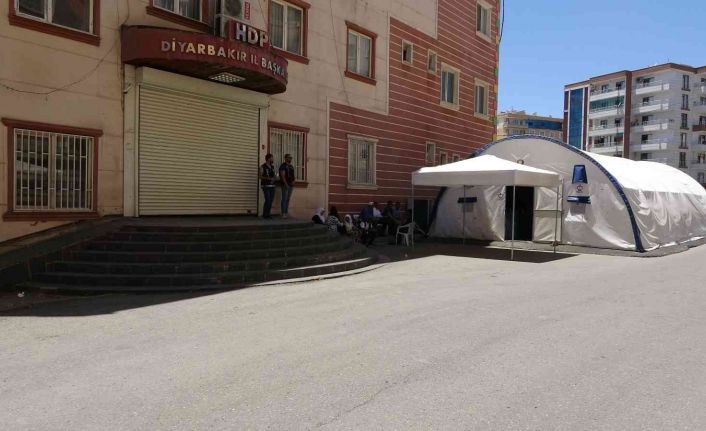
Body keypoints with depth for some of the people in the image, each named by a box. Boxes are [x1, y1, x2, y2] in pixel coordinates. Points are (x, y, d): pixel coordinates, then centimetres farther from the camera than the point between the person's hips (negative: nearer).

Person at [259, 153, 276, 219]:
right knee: (268, 200, -13)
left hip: (272, 186, 6)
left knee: (271, 200, 2)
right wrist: (268, 178, -19)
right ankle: (264, 214, -1)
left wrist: (273, 179, -3)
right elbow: (260, 176, -7)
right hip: (265, 186, -6)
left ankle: (268, 214, 12)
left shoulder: (272, 166, 12)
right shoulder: (262, 166, -5)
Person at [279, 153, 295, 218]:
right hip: (285, 185, -8)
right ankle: (283, 213, -8)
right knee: (284, 199, -9)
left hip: (291, 185, 8)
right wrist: (286, 184, -19)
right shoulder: (283, 166, -7)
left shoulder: (291, 166, 18)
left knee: (288, 199, 9)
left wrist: (293, 182, 6)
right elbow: (283, 176, -14)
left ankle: (286, 212, 13)